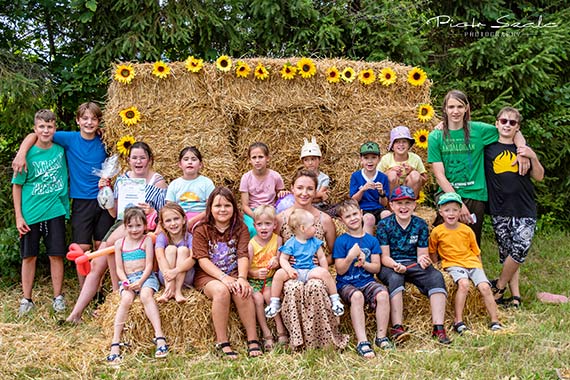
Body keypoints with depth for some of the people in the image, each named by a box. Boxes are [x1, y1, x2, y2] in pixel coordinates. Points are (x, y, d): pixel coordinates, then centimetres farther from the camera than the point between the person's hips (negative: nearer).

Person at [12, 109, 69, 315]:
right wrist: (18, 216, -6)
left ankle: (58, 297, 16)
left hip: (55, 211, 1)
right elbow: (17, 186, -1)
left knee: (56, 255, 4)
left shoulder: (61, 150, 0)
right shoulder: (28, 154, -6)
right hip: (30, 213, -1)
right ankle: (26, 299, 17)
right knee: (29, 257, 6)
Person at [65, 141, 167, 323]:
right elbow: (114, 212, 16)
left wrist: (152, 212, -25)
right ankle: (76, 313, 0)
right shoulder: (122, 179, 14)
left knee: (112, 242, -33)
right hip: (120, 224, 6)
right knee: (96, 265, -4)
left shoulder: (158, 182, -2)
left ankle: (117, 292, -17)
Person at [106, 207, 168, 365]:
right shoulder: (119, 243, 14)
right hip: (127, 279, 2)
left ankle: (160, 337, -42)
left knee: (146, 295, -34)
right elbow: (119, 269, 9)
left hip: (146, 276, -2)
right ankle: (115, 343, -34)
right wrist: (126, 282, -11)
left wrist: (140, 282, -16)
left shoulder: (147, 240, 7)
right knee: (126, 299, -30)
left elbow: (149, 265, -1)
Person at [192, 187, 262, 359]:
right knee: (221, 290, -35)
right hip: (208, 276, -2)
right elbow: (203, 260, -9)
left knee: (243, 291, -32)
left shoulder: (240, 228, 8)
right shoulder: (202, 230, 2)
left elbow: (243, 256, -5)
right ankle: (222, 343, -27)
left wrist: (242, 278, -24)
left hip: (234, 274, 2)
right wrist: (223, 277, -24)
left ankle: (253, 340, -25)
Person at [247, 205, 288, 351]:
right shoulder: (251, 244, -9)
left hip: (271, 278, 1)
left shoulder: (277, 239, -3)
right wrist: (256, 273, -30)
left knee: (268, 294, -27)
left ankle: (280, 329, -19)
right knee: (258, 298, -25)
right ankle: (266, 334, -16)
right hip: (253, 279, -1)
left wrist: (276, 261, -22)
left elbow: (279, 260, 3)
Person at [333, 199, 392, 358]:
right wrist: (350, 257, -22)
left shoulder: (371, 240, 9)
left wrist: (364, 263, -14)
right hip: (347, 284, -3)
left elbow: (376, 267, 6)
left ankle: (381, 336, -14)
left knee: (383, 294, -28)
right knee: (357, 296, -36)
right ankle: (362, 342, -36)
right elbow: (340, 270, -4)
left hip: (367, 281, 3)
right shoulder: (341, 241, 0)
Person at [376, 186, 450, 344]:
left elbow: (422, 253, 3)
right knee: (395, 278, -37)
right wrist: (395, 265, -28)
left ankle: (438, 327, -29)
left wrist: (423, 260, -22)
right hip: (390, 266, -3)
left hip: (413, 265, 3)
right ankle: (397, 327, -41)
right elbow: (384, 257, -6)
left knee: (436, 276, -25)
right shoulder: (384, 225, -3)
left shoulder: (420, 224, 5)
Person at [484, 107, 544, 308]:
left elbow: (539, 177, 10)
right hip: (500, 211, 0)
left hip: (525, 209, 0)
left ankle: (499, 286, 5)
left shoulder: (523, 149, 10)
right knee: (506, 253, 1)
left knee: (520, 250, -14)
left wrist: (533, 157, -7)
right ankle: (515, 296, 10)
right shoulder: (488, 147, 7)